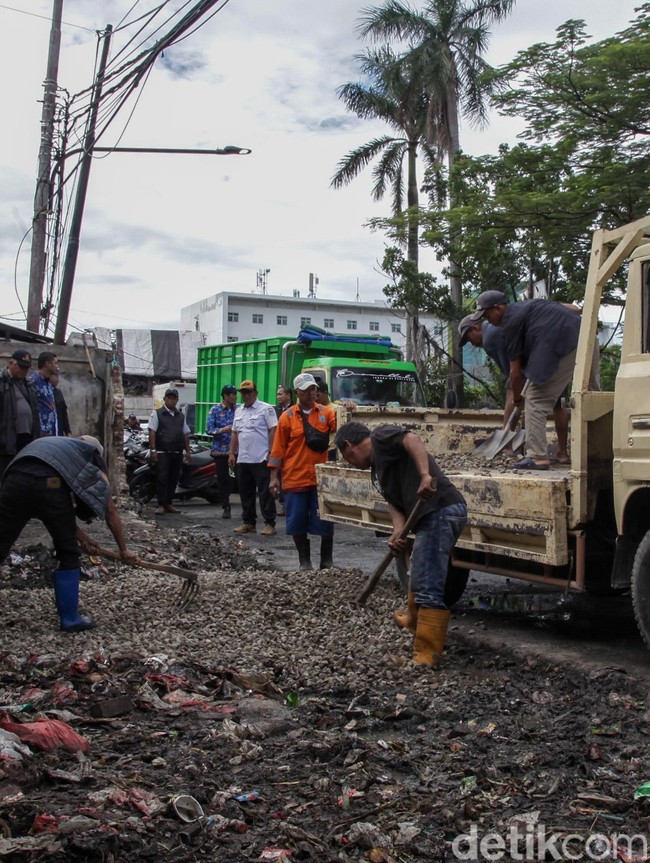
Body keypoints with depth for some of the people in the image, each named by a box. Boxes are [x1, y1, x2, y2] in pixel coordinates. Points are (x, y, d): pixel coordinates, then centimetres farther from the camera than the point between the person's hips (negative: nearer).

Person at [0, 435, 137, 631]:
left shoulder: (55, 446, 43)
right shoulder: (94, 457, 31)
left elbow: (60, 511, 40)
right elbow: (110, 511, 32)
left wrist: (82, 538, 45)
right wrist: (123, 550, 41)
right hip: (51, 485, -4)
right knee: (68, 554, 16)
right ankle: (70, 618, 24)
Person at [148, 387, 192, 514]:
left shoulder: (181, 415, 16)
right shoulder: (157, 414, 1)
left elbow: (186, 434, 18)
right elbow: (152, 432, -5)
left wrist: (188, 451, 13)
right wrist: (153, 450, -13)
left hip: (177, 453, 5)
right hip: (162, 452, -5)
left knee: (173, 479, 7)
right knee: (162, 478, -8)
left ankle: (169, 504, 14)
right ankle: (161, 505, -6)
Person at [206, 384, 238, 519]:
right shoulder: (215, 410, 1)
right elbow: (208, 429, -4)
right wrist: (222, 430, -19)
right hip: (220, 450, -1)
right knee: (223, 479, 5)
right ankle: (225, 507, 15)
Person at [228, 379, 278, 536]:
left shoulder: (266, 409, -5)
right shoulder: (239, 411, 17)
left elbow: (273, 431, -10)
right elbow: (235, 434, 20)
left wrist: (271, 453, -16)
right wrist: (231, 453, 13)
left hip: (261, 459, -7)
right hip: (242, 459, 7)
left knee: (265, 492, -4)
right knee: (245, 493, 11)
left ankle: (269, 524, -1)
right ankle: (248, 523, 19)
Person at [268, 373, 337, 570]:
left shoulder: (326, 413, 6)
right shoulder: (287, 417, 2)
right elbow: (278, 449, 2)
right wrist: (274, 477, -1)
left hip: (321, 478, 1)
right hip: (295, 479, 0)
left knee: (325, 522, 2)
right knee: (297, 523, 5)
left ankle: (327, 561, 16)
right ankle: (304, 561, 19)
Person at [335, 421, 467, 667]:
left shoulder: (380, 437, 0)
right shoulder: (377, 471, 26)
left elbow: (411, 439, -19)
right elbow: (394, 503, 14)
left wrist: (425, 475, -33)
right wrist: (398, 532, -6)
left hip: (440, 510, -11)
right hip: (433, 516, 11)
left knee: (428, 587, -11)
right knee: (420, 578, 32)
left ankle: (426, 657, -9)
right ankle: (414, 621, 55)